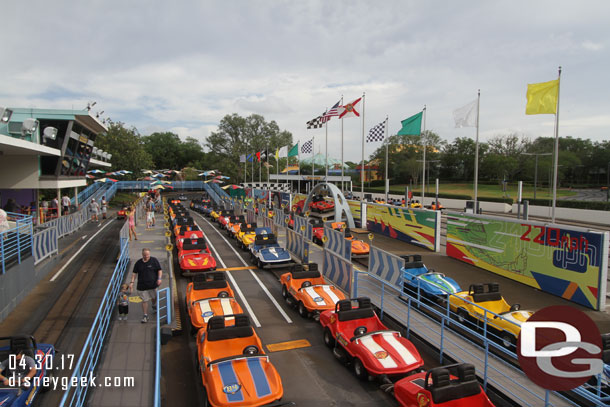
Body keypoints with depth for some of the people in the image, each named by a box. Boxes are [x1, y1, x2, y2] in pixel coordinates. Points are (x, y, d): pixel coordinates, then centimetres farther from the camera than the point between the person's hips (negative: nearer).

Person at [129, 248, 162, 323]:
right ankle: (145, 315, 14)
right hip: (142, 285, 0)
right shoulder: (138, 263, 1)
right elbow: (134, 273, 7)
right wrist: (132, 282, -3)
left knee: (154, 297, 17)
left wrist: (159, 278, -16)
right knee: (144, 300, 3)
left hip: (152, 284, 0)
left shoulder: (154, 260, -5)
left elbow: (159, 270, -2)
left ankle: (154, 306, 50)